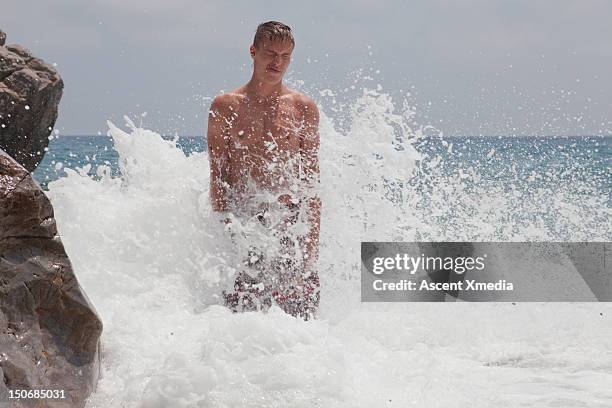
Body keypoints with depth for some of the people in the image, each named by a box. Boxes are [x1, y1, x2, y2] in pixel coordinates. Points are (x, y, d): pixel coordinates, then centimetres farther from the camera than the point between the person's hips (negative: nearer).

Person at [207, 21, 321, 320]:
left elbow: (312, 183, 8)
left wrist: (313, 240, 0)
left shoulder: (304, 108, 9)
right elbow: (218, 179, 4)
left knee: (302, 311, -6)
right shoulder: (225, 107, 5)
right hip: (243, 222, -1)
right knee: (241, 313, -6)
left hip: (291, 223, 1)